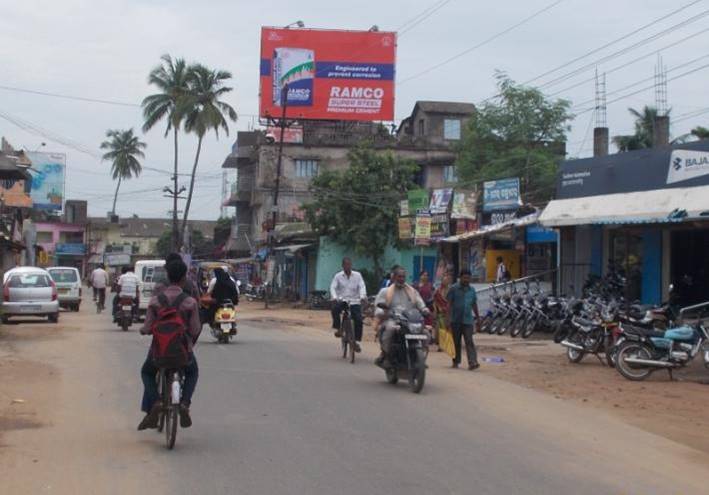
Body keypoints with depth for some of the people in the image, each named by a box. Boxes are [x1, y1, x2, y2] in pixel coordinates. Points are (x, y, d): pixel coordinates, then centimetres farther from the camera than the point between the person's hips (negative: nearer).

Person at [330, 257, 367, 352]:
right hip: (342, 300, -1)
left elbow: (362, 286, -5)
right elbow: (333, 287, -6)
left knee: (358, 320, -12)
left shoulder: (357, 275, 4)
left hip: (354, 301, 1)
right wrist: (334, 297, -26)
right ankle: (338, 329, -13)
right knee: (335, 309, -33)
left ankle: (356, 341, 3)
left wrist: (362, 296, -25)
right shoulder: (338, 276, 3)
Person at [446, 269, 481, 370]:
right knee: (456, 342, 9)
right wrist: (448, 319, -13)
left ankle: (472, 362, -18)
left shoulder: (472, 289, 9)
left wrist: (478, 318, 19)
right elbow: (448, 304, -6)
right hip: (455, 320, -2)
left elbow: (474, 305, 17)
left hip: (468, 320, 2)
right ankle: (456, 361, 21)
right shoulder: (454, 289, -3)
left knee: (469, 341, -9)